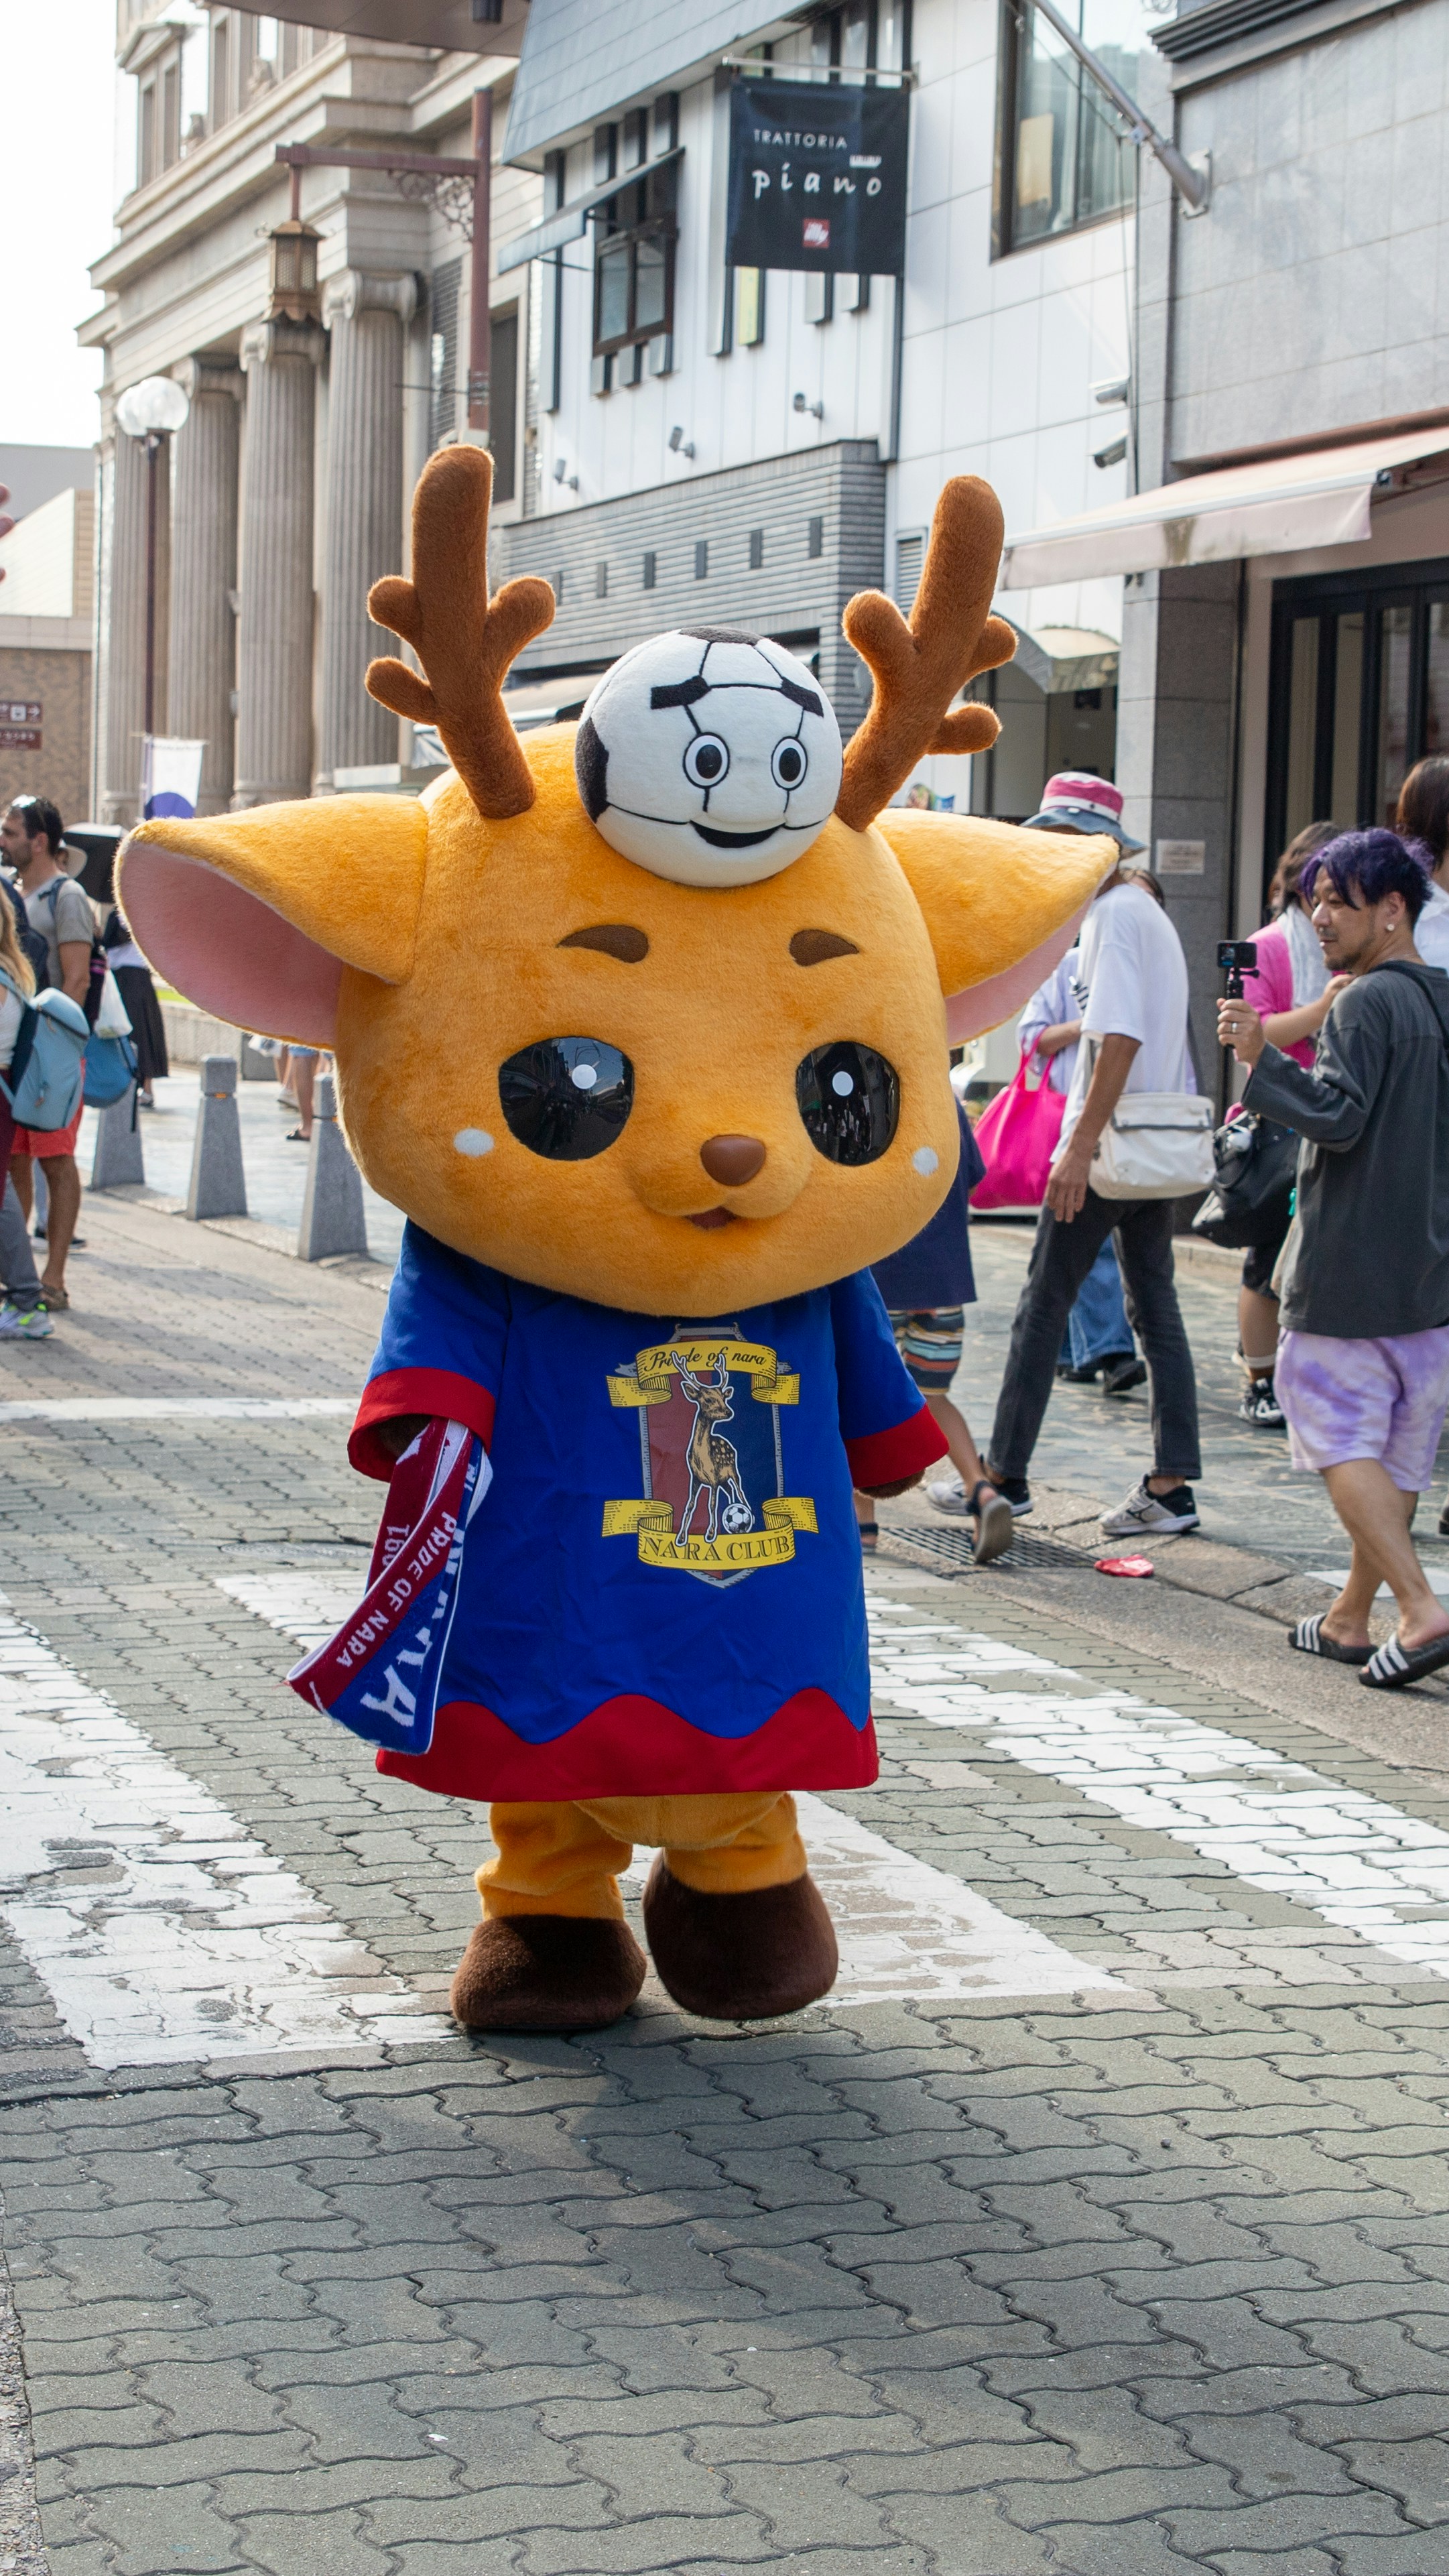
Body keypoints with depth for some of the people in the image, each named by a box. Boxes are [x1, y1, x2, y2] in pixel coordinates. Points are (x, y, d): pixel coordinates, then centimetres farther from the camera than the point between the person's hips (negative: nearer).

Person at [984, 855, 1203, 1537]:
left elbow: (1121, 1040, -22)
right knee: (1154, 1306, 7)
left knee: (1042, 1307, 0)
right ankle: (1171, 1485, 5)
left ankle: (1005, 1475, 7)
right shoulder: (1153, 916, 16)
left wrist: (1080, 1147, -24)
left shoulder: (1114, 915, -13)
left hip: (1106, 1148, -9)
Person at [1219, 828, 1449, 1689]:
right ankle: (1351, 1618, 22)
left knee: (1340, 1437, -3)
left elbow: (1340, 1115, -22)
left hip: (1353, 1269, -8)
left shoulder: (1367, 1002, -14)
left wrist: (1263, 1058, -20)